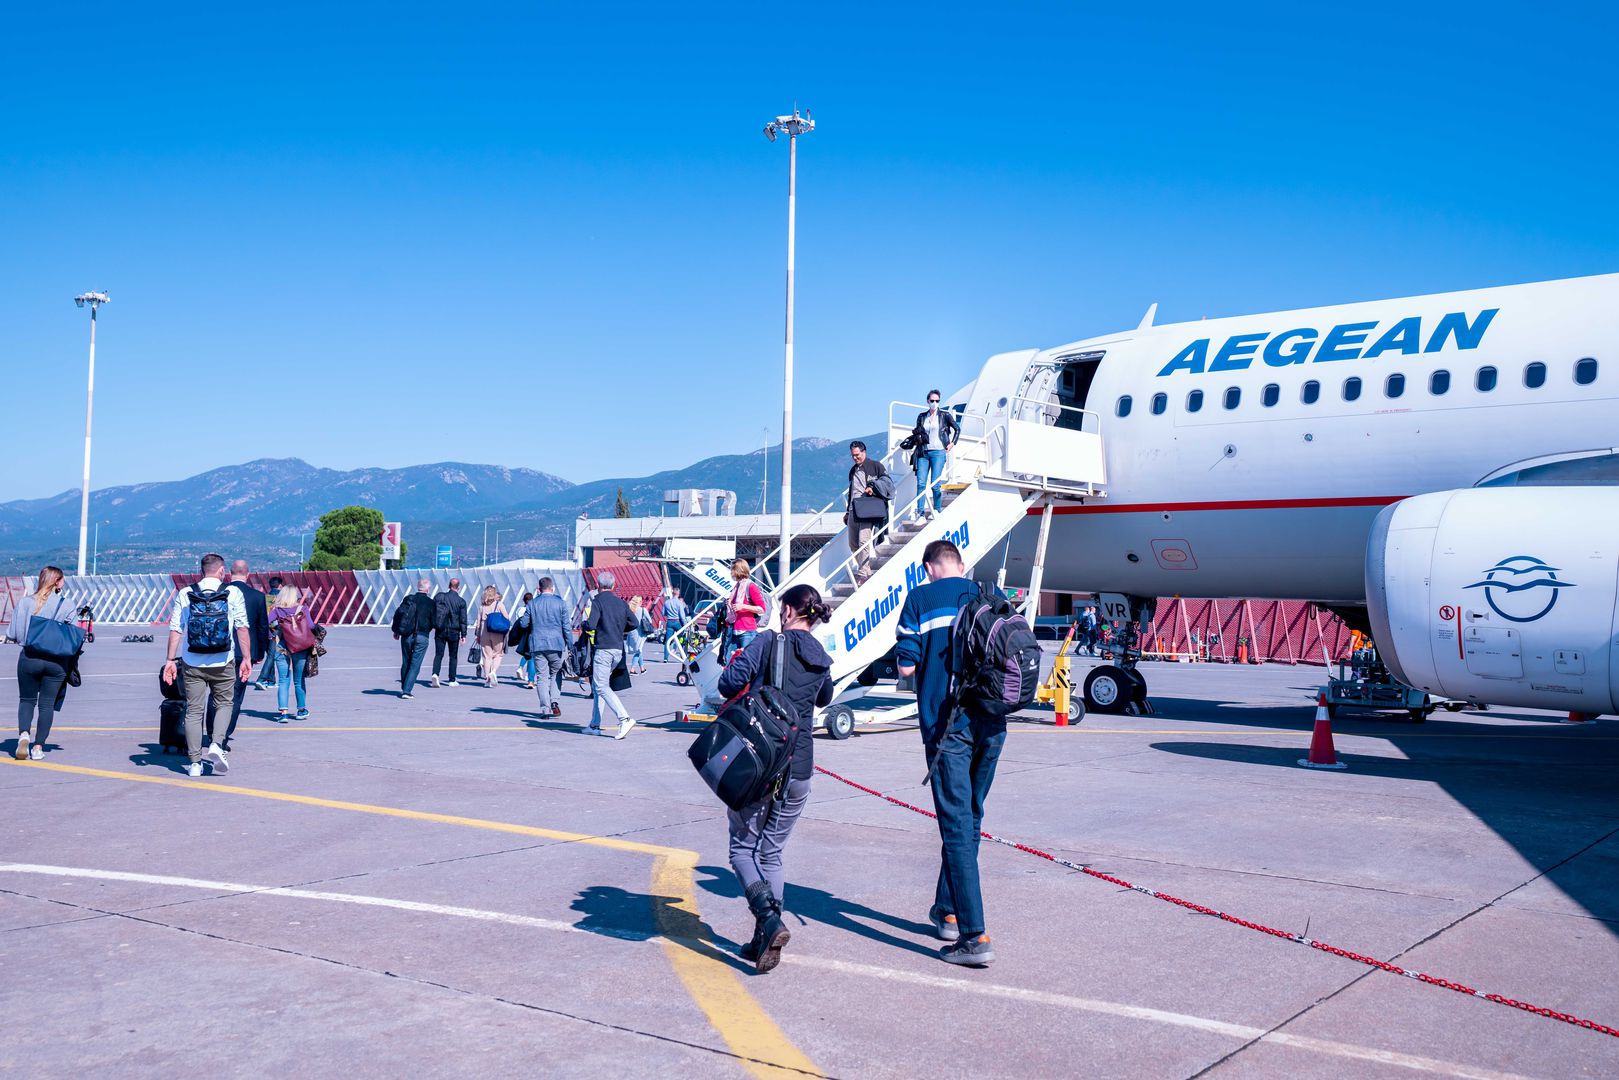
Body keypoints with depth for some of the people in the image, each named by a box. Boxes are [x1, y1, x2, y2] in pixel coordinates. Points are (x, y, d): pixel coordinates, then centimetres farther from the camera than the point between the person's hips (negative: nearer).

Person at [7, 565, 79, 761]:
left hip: (29, 658, 0)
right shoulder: (66, 605, -5)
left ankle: (23, 734, -8)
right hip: (56, 661, 0)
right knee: (47, 704, 9)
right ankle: (38, 747, 8)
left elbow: (12, 635, -3)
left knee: (27, 699, 16)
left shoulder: (25, 602, -4)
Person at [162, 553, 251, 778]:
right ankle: (216, 745, -7)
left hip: (192, 664, 1)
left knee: (194, 710, 7)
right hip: (223, 663, -1)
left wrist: (171, 659, 3)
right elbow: (242, 628, -5)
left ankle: (194, 762, 7)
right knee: (223, 704, 15)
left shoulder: (184, 595, 2)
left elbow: (175, 629, -1)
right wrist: (246, 658, -1)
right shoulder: (233, 593, -2)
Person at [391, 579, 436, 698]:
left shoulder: (408, 599, 2)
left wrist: (396, 631, 9)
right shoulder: (430, 603, -4)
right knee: (415, 665, 0)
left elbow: (398, 614, 0)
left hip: (407, 636, 3)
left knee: (405, 663, 16)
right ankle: (407, 691, -8)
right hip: (422, 637, -3)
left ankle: (404, 688, 24)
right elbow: (434, 622, -1)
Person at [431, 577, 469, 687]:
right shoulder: (461, 601, -5)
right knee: (453, 656, 9)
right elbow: (463, 619, -6)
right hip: (454, 632, -2)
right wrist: (463, 634, -2)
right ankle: (452, 680, 11)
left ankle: (435, 673, -21)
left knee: (438, 654, 2)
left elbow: (431, 613, 5)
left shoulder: (439, 597, 2)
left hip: (440, 631, 2)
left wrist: (431, 626, 15)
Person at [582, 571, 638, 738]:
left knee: (602, 687, -6)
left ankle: (624, 719, -22)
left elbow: (590, 625, -18)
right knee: (599, 685, 17)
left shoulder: (597, 602, -9)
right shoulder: (622, 603, 11)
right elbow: (633, 623, 11)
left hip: (603, 649, -7)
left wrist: (584, 624, 3)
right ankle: (595, 725, 17)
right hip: (618, 649, 7)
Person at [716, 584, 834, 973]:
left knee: (742, 848, 6)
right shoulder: (822, 660, 10)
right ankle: (763, 941, 11)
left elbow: (730, 682, -15)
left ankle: (769, 920, -16)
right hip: (798, 768, 5)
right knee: (772, 853, 14)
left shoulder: (770, 641, -7)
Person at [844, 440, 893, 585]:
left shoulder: (875, 466, 5)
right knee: (853, 544, 5)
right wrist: (847, 512, 29)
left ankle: (863, 574, -16)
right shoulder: (853, 470, 24)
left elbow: (888, 482, -1)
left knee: (864, 542, -17)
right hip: (853, 511, 7)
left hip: (868, 511, -7)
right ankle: (863, 569, 16)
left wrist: (873, 487, -16)